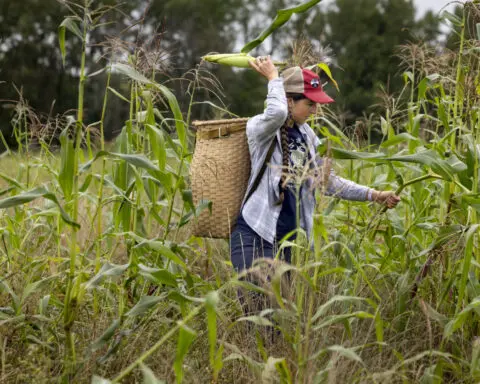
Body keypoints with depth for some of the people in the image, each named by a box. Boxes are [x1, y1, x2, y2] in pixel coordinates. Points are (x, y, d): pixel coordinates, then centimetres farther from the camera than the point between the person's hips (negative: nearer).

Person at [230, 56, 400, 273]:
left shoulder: (306, 135, 12)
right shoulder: (259, 127, -9)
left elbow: (327, 181, 18)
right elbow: (276, 112, -34)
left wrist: (374, 195, 10)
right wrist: (273, 77, -16)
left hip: (288, 236, 7)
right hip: (255, 235, -7)